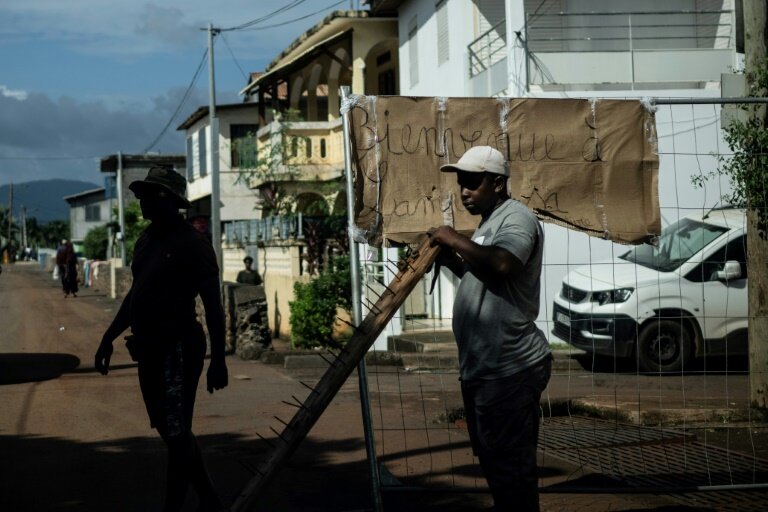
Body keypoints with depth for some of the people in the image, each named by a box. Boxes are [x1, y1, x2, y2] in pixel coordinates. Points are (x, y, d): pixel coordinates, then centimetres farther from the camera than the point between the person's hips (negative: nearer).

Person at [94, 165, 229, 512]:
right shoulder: (146, 241, 12)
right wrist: (109, 337, 23)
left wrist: (218, 360, -16)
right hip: (150, 349, 9)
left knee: (176, 435, -5)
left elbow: (213, 306, -13)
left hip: (178, 349, -9)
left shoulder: (191, 244, -12)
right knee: (173, 432, 15)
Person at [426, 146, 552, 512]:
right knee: (493, 459, 20)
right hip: (482, 367, 11)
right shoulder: (490, 222, 19)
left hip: (509, 369, -11)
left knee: (510, 464, -6)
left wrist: (456, 240, -20)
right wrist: (451, 260, 11)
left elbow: (501, 266, -32)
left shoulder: (516, 218, -13)